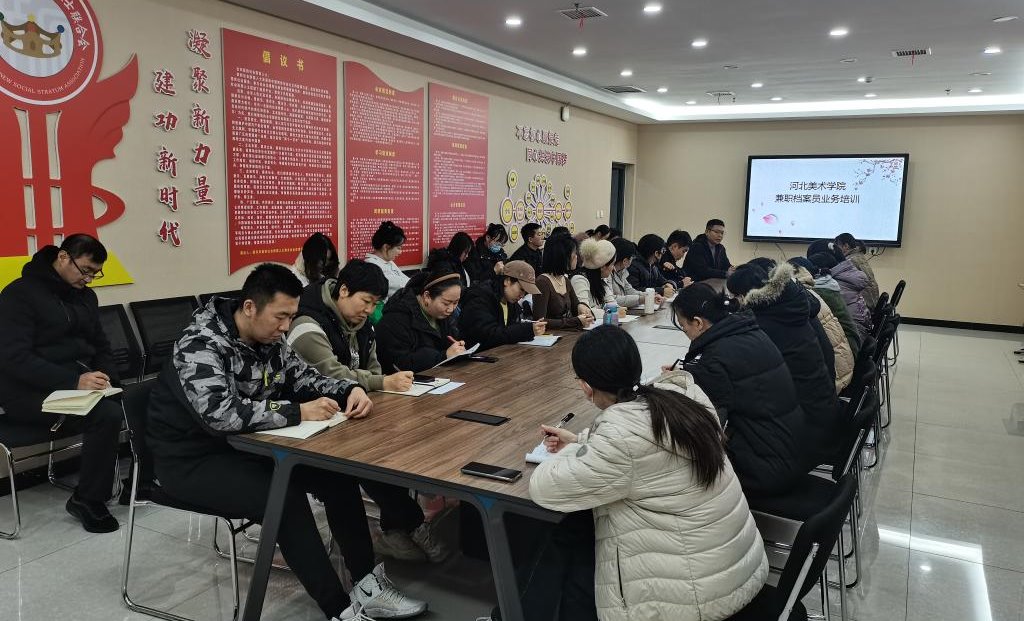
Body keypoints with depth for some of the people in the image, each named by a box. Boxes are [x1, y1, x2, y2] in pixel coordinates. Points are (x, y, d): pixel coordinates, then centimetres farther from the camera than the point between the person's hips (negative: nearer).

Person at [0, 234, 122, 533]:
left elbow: (101, 346, 18)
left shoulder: (85, 296, 13)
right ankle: (87, 500, -11)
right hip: (31, 392, -6)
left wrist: (105, 376, -5)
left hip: (81, 381, 7)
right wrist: (73, 381, -31)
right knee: (107, 415, -31)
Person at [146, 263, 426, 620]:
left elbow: (304, 377, 8)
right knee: (285, 499, -30)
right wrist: (298, 412, -36)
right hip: (193, 459, -8)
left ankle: (368, 585, 1)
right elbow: (220, 414, -38)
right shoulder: (201, 344, -25)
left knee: (337, 475, -6)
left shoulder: (268, 338, -1)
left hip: (246, 443, 8)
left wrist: (350, 389, -12)